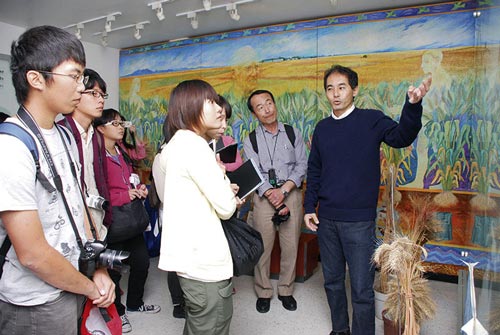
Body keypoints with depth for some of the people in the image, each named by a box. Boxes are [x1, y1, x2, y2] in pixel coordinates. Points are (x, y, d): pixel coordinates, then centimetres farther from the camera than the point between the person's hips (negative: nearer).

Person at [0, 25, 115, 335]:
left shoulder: (65, 136, 3)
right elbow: (32, 254, -23)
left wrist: (99, 271, 1)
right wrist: (91, 288, -10)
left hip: (74, 288, 7)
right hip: (37, 307, -7)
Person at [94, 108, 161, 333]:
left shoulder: (122, 154, 15)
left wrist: (140, 189, 6)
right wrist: (125, 196, -23)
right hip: (111, 219, -9)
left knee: (142, 261, 16)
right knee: (114, 268, 6)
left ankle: (135, 302, 39)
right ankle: (116, 311, 28)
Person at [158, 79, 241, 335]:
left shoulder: (175, 144, 14)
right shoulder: (193, 144, -18)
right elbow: (225, 207, -17)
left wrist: (223, 190, 7)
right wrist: (221, 174, 1)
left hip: (189, 254, 10)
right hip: (203, 259, -10)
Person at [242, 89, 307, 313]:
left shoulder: (293, 134, 7)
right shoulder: (250, 141, 4)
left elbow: (301, 165, 1)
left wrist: (284, 190, -13)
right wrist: (274, 198, -15)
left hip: (291, 194, 1)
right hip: (264, 197, -1)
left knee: (290, 245, 6)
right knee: (263, 246, 3)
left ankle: (286, 290, 25)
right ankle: (263, 292, 22)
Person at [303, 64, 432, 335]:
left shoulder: (371, 120, -4)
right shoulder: (322, 128, 8)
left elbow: (401, 136, -22)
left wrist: (412, 105, -40)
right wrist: (309, 207, 6)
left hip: (359, 221, -4)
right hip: (326, 220, 5)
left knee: (361, 289, 2)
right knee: (332, 281, 18)